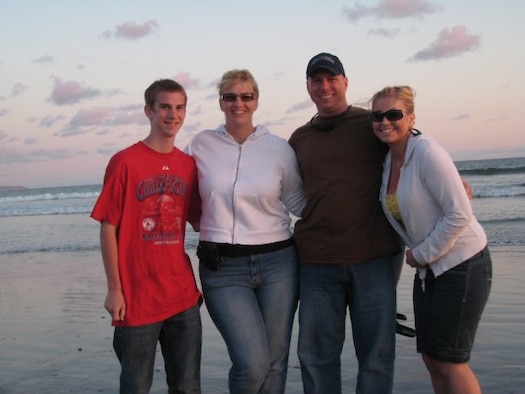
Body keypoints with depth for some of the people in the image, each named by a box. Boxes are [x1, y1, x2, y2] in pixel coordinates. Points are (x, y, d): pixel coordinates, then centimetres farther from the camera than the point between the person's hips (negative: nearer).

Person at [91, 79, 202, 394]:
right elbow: (108, 228, -7)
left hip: (183, 295, 4)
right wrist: (114, 289, -9)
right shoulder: (125, 162, -7)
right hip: (137, 297, -4)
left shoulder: (189, 165, 7)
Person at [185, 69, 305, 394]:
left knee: (275, 362, 7)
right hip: (222, 266, -1)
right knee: (252, 364, -10)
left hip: (277, 261, 1)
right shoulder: (201, 145, 4)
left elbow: (298, 203, 11)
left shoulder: (279, 148, 2)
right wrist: (206, 234, 4)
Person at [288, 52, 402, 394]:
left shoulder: (373, 124, 3)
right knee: (317, 355, 8)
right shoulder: (299, 140, 13)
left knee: (376, 354, 6)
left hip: (374, 257, -2)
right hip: (317, 261, 3)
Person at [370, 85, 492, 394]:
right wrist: (418, 255, 4)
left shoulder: (427, 153, -20)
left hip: (462, 264, -8)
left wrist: (422, 254, -15)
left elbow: (459, 215, -23)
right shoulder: (389, 160, 4)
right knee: (431, 357, 12)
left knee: (448, 360, -2)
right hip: (429, 268, 8)